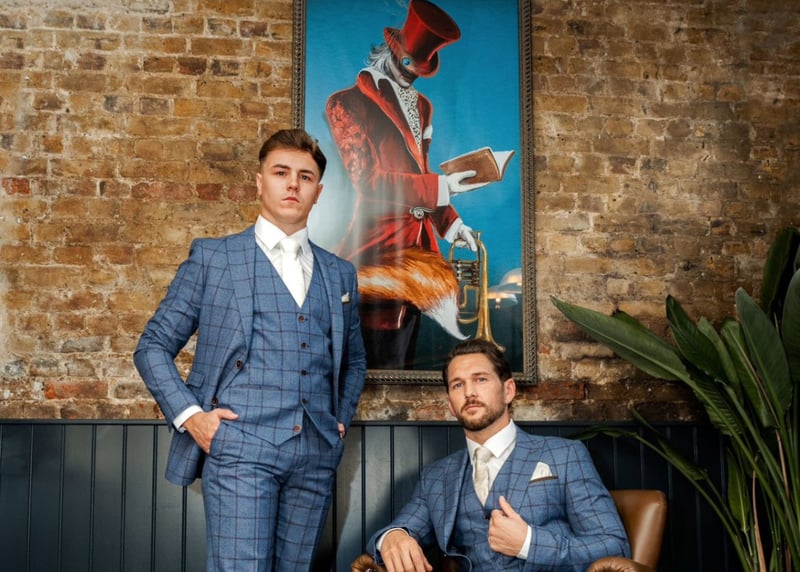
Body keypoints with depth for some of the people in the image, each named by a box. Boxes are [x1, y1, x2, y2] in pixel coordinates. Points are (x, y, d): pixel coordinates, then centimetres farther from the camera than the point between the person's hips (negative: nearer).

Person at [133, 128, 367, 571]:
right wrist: (188, 415, -5)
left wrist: (342, 420, 14)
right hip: (239, 448, -3)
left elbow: (354, 361, 28)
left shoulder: (340, 273, 16)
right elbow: (153, 346, 6)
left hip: (316, 455, 4)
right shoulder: (213, 257, 6)